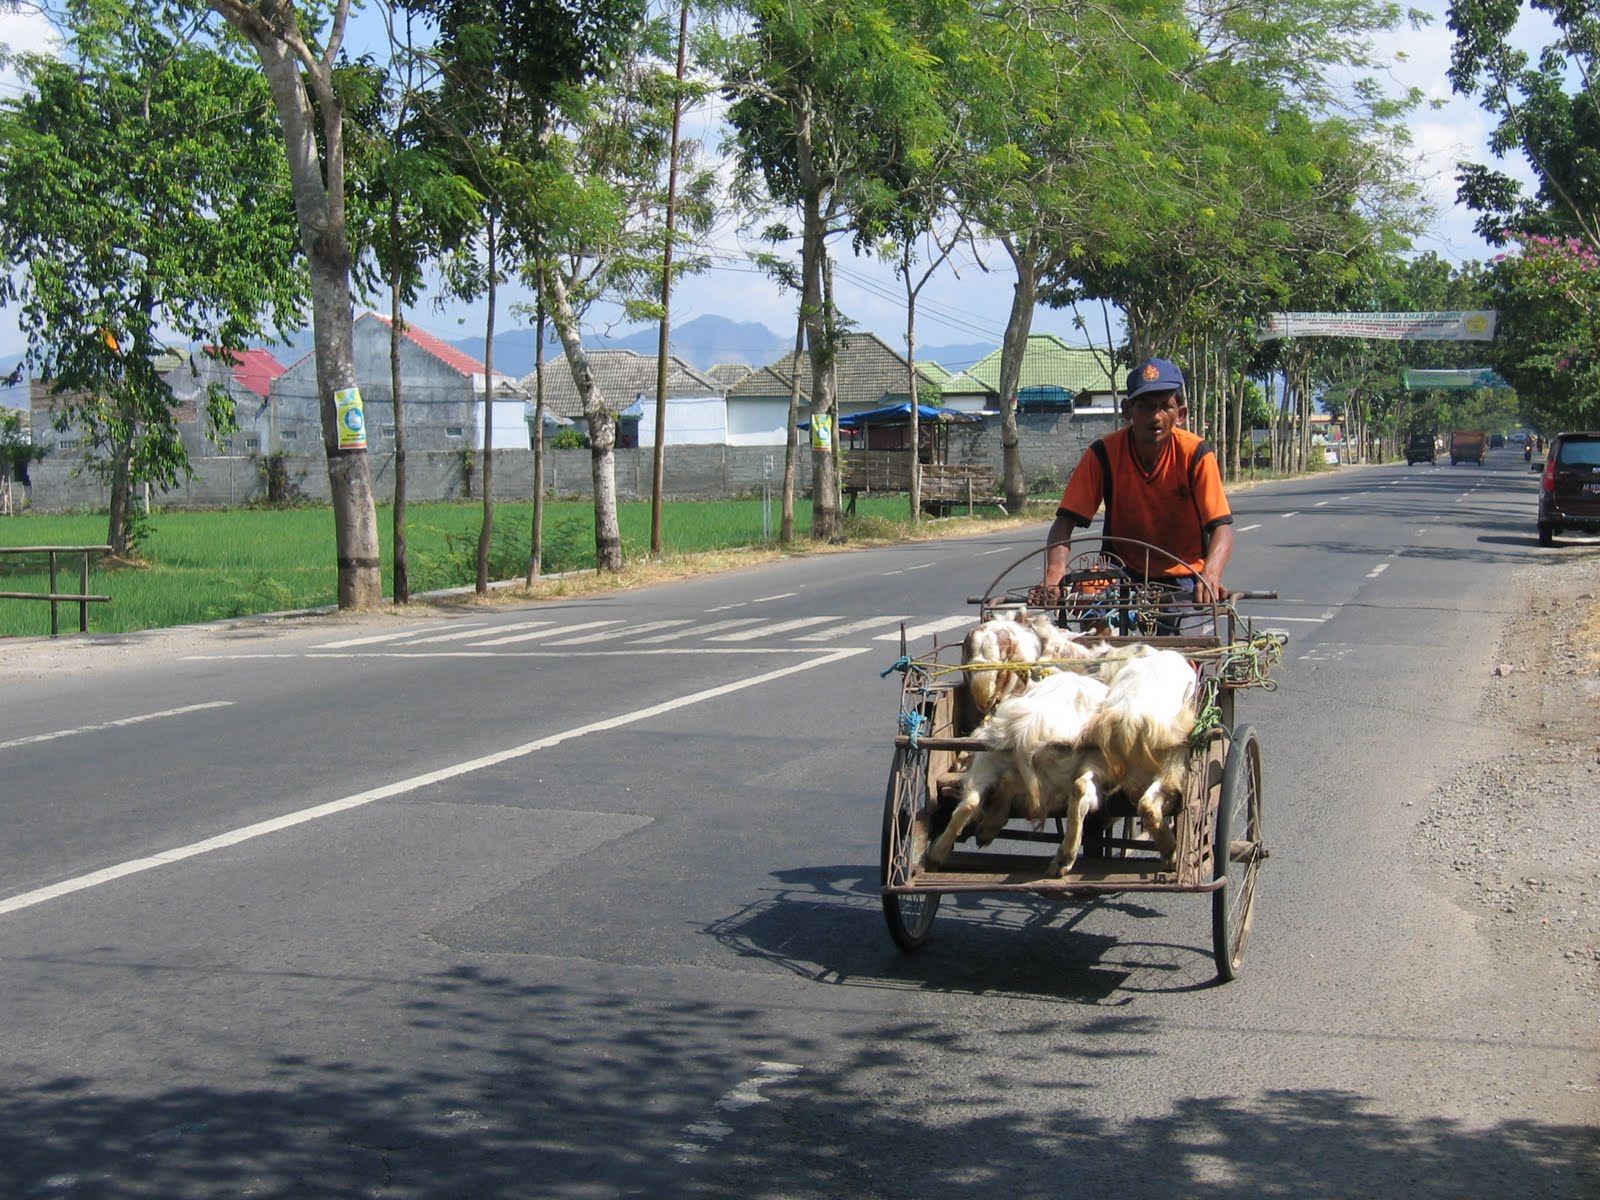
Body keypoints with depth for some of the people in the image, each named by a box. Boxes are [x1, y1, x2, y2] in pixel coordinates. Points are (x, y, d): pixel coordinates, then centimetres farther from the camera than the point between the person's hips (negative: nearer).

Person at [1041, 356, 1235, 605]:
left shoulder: (1195, 454, -15)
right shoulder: (1103, 454, -13)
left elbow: (1221, 526, -22)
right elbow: (1065, 522, -17)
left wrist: (1210, 575, -43)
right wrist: (1054, 571, -37)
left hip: (1183, 578, 0)